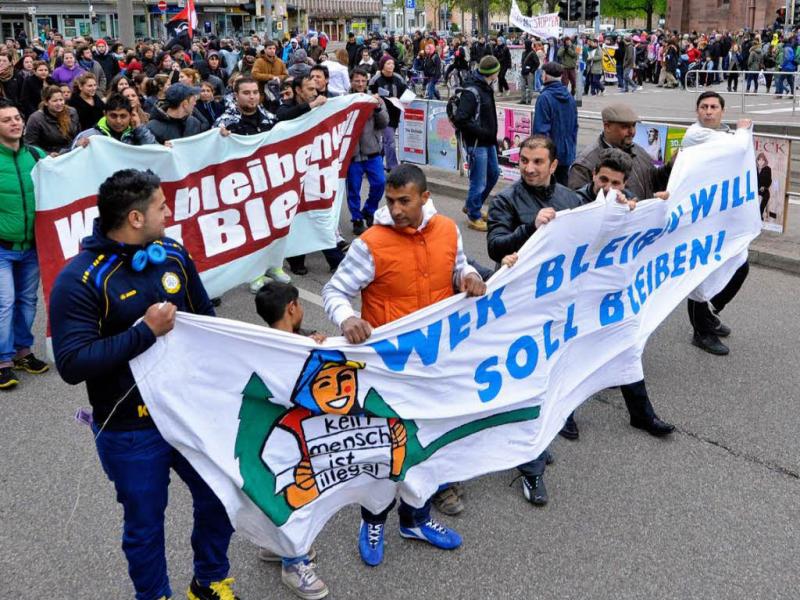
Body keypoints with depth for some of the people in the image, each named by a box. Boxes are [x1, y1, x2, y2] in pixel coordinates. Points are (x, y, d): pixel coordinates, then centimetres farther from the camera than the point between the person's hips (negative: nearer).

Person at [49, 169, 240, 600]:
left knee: (219, 498, 18)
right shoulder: (79, 280, -19)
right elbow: (72, 364, -24)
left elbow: (206, 317, 11)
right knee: (145, 524, 13)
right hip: (130, 430, -5)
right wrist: (145, 331, -27)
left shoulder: (173, 254, -1)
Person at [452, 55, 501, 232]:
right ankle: (474, 217, 17)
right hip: (476, 144, -10)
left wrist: (492, 134, 8)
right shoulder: (471, 92, -20)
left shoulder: (486, 88, 9)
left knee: (493, 174, 21)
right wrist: (482, 132, -20)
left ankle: (471, 206, 36)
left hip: (488, 142, 10)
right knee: (479, 181, 0)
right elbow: (460, 120, -26)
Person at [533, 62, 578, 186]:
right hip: (567, 153, 6)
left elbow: (540, 129, -18)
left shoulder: (544, 98, -16)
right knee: (563, 186, 14)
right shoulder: (570, 97, 6)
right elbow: (575, 126, 13)